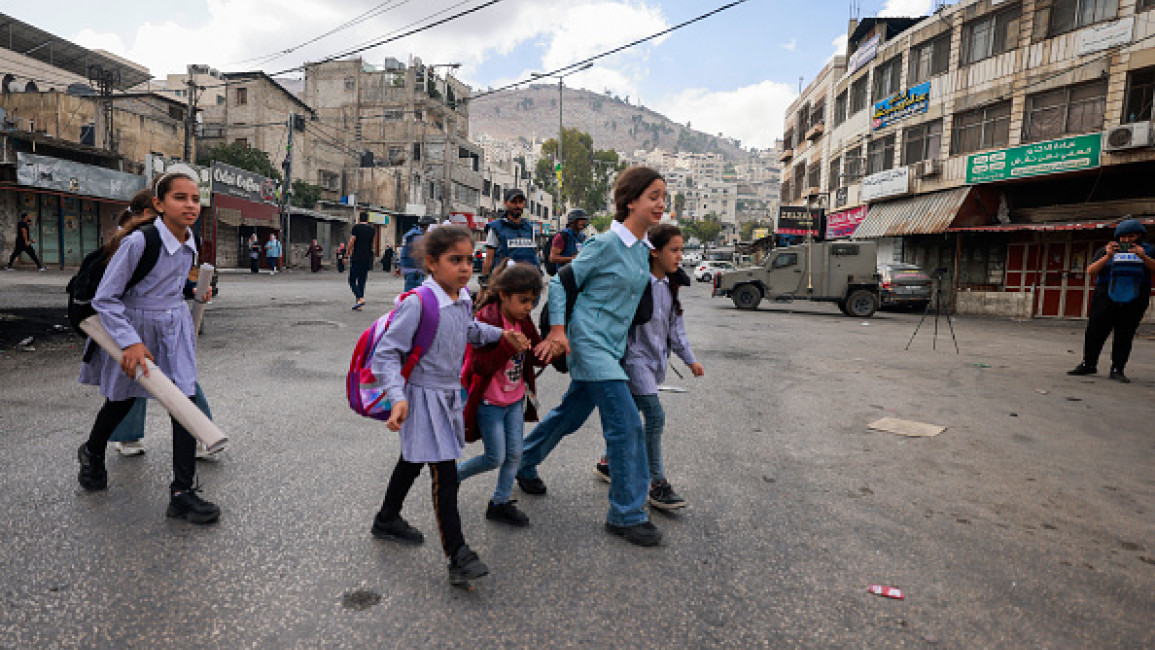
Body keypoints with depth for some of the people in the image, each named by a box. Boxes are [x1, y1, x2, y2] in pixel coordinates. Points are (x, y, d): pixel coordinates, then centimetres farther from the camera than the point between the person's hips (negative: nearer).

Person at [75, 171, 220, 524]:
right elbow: (105, 299, -20)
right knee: (121, 400, 18)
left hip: (175, 329, 4)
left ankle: (182, 492, 1)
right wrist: (131, 342, -26)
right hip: (133, 327, -4)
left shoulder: (191, 242, -4)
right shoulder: (139, 242, -23)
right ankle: (92, 453, 52)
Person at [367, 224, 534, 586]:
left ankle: (387, 520, 45)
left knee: (413, 460, 24)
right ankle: (457, 555, 0)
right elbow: (386, 354, -23)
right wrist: (398, 397, -33)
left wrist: (499, 334, 12)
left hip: (449, 394, 8)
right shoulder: (417, 303, -25)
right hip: (423, 396, -8)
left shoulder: (464, 300, 0)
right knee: (444, 474, -9)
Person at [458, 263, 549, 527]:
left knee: (514, 454, 9)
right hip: (489, 402, -7)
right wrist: (508, 346, -36)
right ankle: (451, 476, 26)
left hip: (515, 399, 7)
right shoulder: (486, 321, -21)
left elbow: (537, 352, 8)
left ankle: (500, 503, 26)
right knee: (495, 458, 2)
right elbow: (481, 366, -26)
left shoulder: (524, 322, 0)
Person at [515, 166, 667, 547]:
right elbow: (560, 282, -9)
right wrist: (557, 329, -16)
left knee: (571, 414, 18)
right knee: (626, 423, -10)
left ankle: (524, 463, 41)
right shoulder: (605, 244, -14)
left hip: (612, 346, 8)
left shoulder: (643, 249, 10)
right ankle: (627, 514, 3)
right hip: (589, 342, -8)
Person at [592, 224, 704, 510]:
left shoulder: (669, 286, 7)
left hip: (654, 359, 8)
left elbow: (675, 325, 16)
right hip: (635, 357, -8)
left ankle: (607, 462, 34)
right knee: (655, 416, -11)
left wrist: (689, 358, 17)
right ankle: (657, 484, -1)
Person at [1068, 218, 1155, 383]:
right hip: (1106, 299, 0)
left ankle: (1117, 370, 7)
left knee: (1124, 336, 1)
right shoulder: (1105, 250, 8)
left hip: (1134, 302, 0)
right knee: (1095, 332, 0)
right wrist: (1108, 257, -15)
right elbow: (1091, 271, -2)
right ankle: (1089, 364, 11)